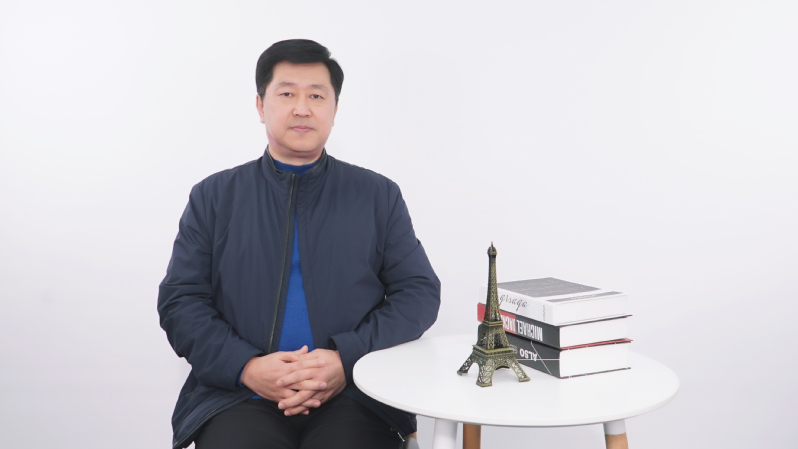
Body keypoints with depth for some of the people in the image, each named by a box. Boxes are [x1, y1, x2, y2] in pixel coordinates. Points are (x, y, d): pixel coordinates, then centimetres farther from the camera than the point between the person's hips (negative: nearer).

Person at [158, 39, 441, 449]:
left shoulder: (379, 196, 13)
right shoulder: (214, 197, 13)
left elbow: (420, 292, 7)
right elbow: (179, 302, 7)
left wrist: (346, 358, -9)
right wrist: (247, 367, -10)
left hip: (351, 397, 0)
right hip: (240, 396, 0)